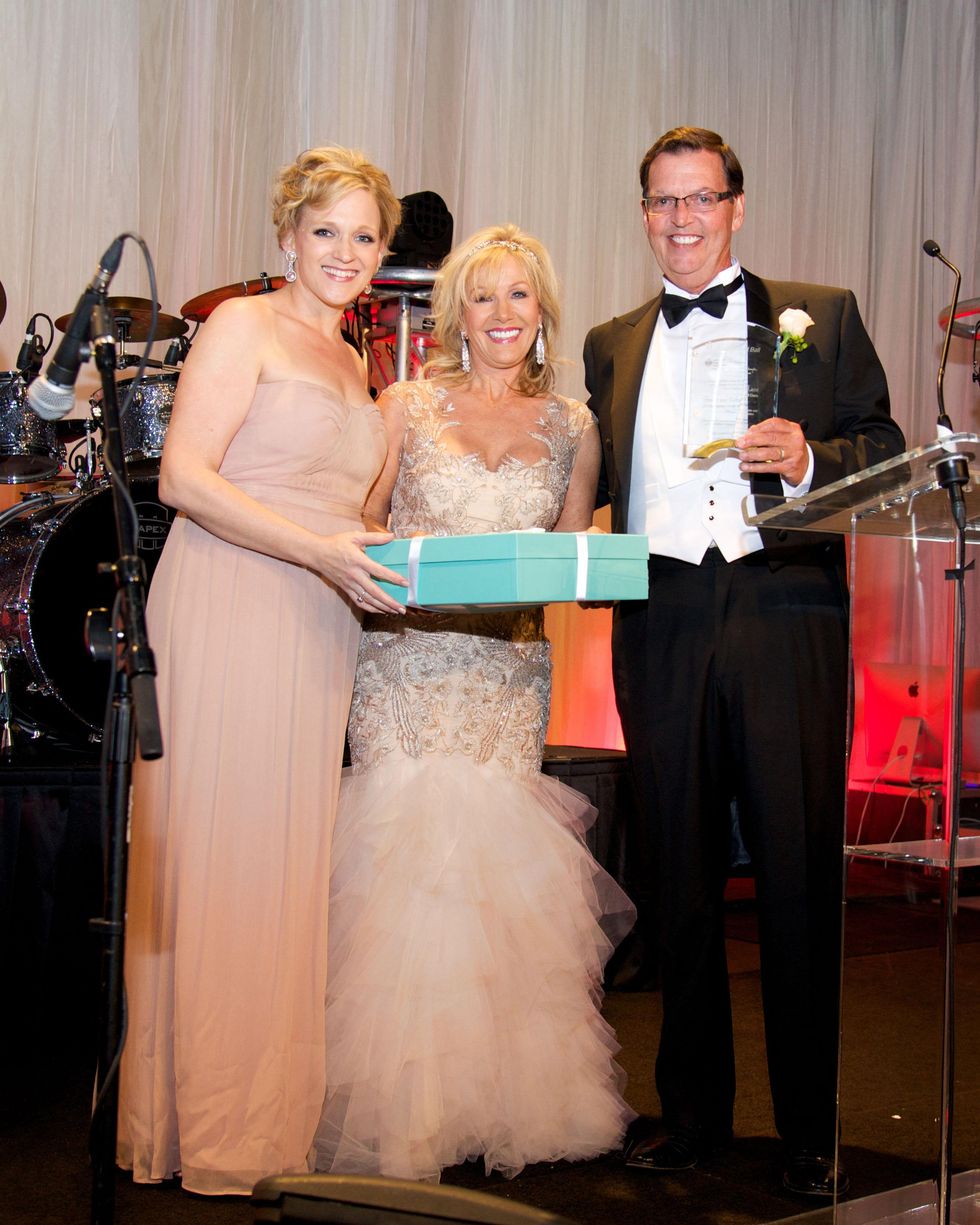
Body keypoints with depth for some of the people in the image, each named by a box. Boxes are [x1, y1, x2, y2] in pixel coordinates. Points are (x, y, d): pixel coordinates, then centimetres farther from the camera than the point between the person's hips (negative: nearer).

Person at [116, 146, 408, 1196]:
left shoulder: (353, 364, 21)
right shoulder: (244, 326, -1)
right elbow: (185, 476, -12)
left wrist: (381, 560, 8)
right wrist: (317, 549, -19)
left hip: (316, 633, 7)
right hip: (225, 621, -7)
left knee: (287, 864, 8)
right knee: (215, 856, -4)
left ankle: (276, 1108, 16)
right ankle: (206, 1124, 6)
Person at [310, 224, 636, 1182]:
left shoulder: (571, 427, 12)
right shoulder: (408, 405, 6)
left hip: (511, 671, 2)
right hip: (411, 663, -2)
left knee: (491, 865, -3)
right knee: (413, 854, -10)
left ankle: (501, 1093, 10)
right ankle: (405, 1105, -1)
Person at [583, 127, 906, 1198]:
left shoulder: (821, 316, 10)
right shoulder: (612, 347, 18)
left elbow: (887, 450, 5)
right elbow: (596, 489, 17)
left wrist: (810, 458, -13)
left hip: (787, 622, -3)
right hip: (661, 629, 3)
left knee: (800, 875, -2)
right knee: (681, 878, 9)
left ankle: (813, 1130, 11)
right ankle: (693, 1113, 21)